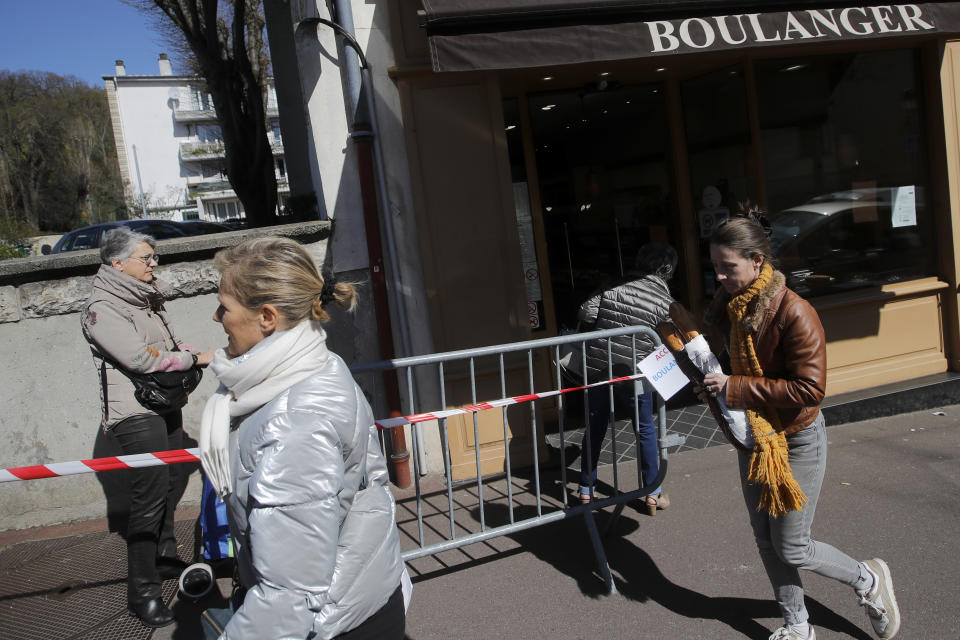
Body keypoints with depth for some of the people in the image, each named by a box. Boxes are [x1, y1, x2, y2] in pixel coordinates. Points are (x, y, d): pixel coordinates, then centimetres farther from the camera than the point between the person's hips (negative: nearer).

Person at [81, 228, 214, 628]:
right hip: (135, 414, -9)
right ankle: (142, 592, 5)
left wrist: (187, 352, 1)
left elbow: (169, 345, 23)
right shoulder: (102, 308, -14)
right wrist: (195, 358, -12)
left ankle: (165, 558, 35)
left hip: (165, 406, 9)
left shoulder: (146, 300, 13)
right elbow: (140, 358, -21)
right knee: (149, 497, -7)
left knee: (173, 482, 16)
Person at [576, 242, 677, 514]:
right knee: (645, 430, 15)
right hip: (634, 373, -3)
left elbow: (585, 314, -4)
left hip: (597, 367, 3)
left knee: (595, 427, 17)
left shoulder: (612, 286, 0)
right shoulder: (665, 302, -7)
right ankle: (653, 494, 22)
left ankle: (586, 488, 27)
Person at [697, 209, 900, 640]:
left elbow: (810, 389, -28)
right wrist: (708, 381, -10)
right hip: (752, 439, 7)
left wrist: (735, 387, -29)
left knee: (791, 548, 4)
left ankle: (868, 580, 33)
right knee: (766, 541, 15)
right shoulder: (727, 306, -2)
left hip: (797, 441, -7)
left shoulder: (793, 313, -25)